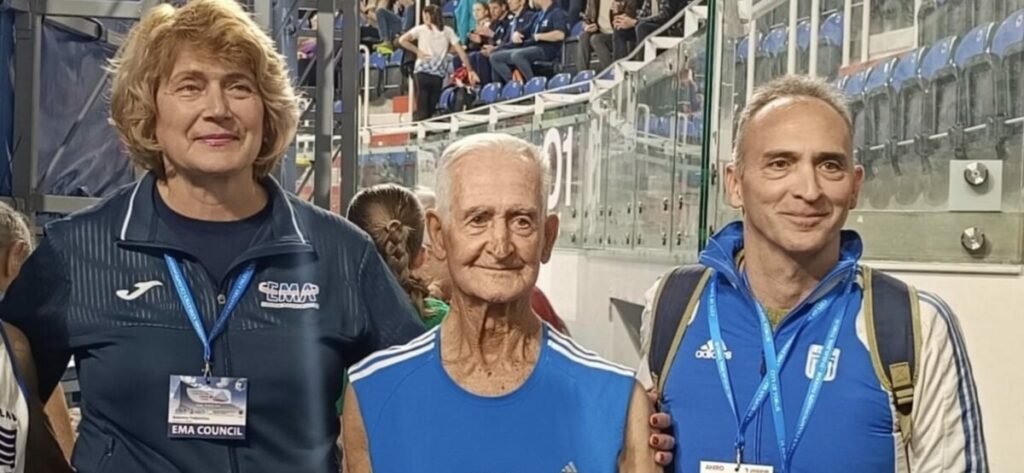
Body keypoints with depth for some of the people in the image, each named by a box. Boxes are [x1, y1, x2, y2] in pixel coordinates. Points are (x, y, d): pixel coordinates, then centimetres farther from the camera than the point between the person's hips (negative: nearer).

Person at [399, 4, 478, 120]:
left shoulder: (420, 29, 5)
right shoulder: (448, 31, 10)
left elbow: (402, 40, -7)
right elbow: (460, 51, 3)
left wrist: (417, 51, 1)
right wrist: (470, 70, 3)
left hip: (422, 71, -2)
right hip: (438, 73, 2)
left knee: (421, 110, 1)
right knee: (431, 110, 10)